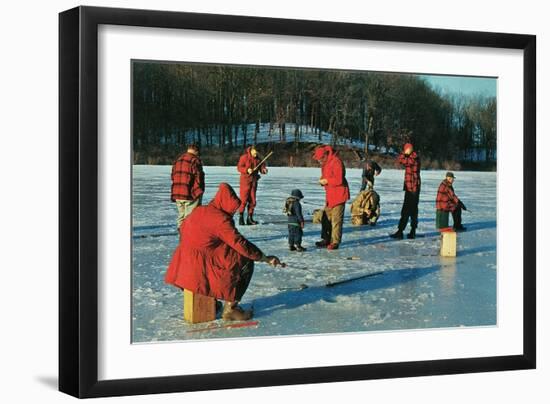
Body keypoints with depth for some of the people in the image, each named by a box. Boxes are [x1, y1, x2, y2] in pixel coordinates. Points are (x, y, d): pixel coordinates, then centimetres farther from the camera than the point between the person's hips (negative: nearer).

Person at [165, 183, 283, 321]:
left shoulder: (199, 210, 9)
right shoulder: (221, 220, -15)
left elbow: (183, 228, 25)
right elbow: (241, 244, -17)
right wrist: (266, 258, -9)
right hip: (201, 267, -9)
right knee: (245, 263, 0)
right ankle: (230, 308, 1)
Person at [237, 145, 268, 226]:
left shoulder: (257, 159, 9)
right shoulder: (244, 157, -7)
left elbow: (262, 166, 10)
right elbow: (239, 167, -11)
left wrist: (264, 170, -13)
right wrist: (247, 170, -26)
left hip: (254, 181, 6)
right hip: (245, 181, -6)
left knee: (252, 200, 6)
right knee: (244, 200, -8)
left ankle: (250, 218, 13)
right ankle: (241, 217, -2)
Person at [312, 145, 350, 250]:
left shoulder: (336, 162, -19)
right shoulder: (325, 163, 12)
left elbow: (339, 180, -26)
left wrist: (326, 181, -15)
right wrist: (322, 180, 2)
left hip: (338, 195, -10)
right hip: (330, 195, 10)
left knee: (336, 220, -7)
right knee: (326, 218, 14)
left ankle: (335, 242, -2)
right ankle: (326, 240, 23)